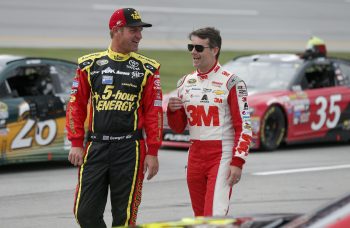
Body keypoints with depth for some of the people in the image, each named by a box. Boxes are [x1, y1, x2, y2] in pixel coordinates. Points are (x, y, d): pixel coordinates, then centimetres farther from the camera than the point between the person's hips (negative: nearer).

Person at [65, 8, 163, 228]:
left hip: (130, 149, -1)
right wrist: (76, 144, 2)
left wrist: (152, 152, -3)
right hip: (96, 147, 2)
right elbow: (76, 106, 9)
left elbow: (154, 111, 2)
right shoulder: (90, 65, 7)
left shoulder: (147, 69, 4)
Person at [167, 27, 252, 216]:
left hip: (222, 157, -6)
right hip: (195, 156, 6)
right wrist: (172, 110, -5)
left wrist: (237, 163, -17)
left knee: (215, 215, -16)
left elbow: (244, 127, -9)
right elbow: (178, 128, 16)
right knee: (201, 217, 10)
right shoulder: (185, 82, 12)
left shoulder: (231, 83, -7)